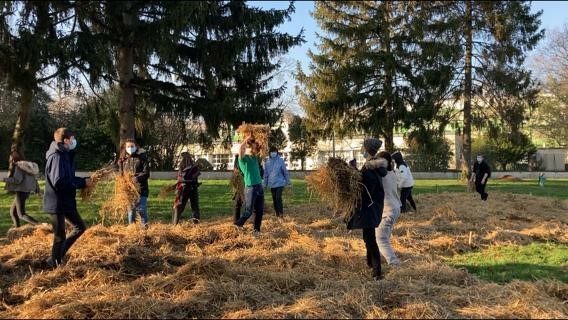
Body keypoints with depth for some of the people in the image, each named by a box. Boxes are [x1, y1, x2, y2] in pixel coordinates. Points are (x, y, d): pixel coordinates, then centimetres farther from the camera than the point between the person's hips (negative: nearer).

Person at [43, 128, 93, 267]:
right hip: (57, 203, -10)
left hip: (66, 202, 10)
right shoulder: (57, 157, -20)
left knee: (80, 227, 17)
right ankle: (55, 263, 16)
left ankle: (58, 255, 23)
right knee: (60, 236, 0)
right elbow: (59, 182, -28)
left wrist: (83, 180, 3)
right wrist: (82, 182, -20)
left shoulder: (65, 155, 11)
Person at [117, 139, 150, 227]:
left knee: (141, 209, -6)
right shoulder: (123, 159, 9)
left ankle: (145, 226, 10)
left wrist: (138, 178, -23)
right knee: (131, 209, 11)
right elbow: (120, 174, 16)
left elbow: (146, 173, -6)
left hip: (141, 188, -3)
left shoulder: (142, 157, -2)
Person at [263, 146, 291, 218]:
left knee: (278, 198, -14)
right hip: (271, 184, 3)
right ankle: (277, 213, 20)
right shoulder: (267, 162, 3)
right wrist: (265, 184, 8)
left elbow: (285, 171, 1)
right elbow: (265, 173, 9)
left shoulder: (280, 160, -3)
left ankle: (281, 213, -4)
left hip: (280, 183, -3)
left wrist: (288, 181, 2)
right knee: (274, 199, 9)